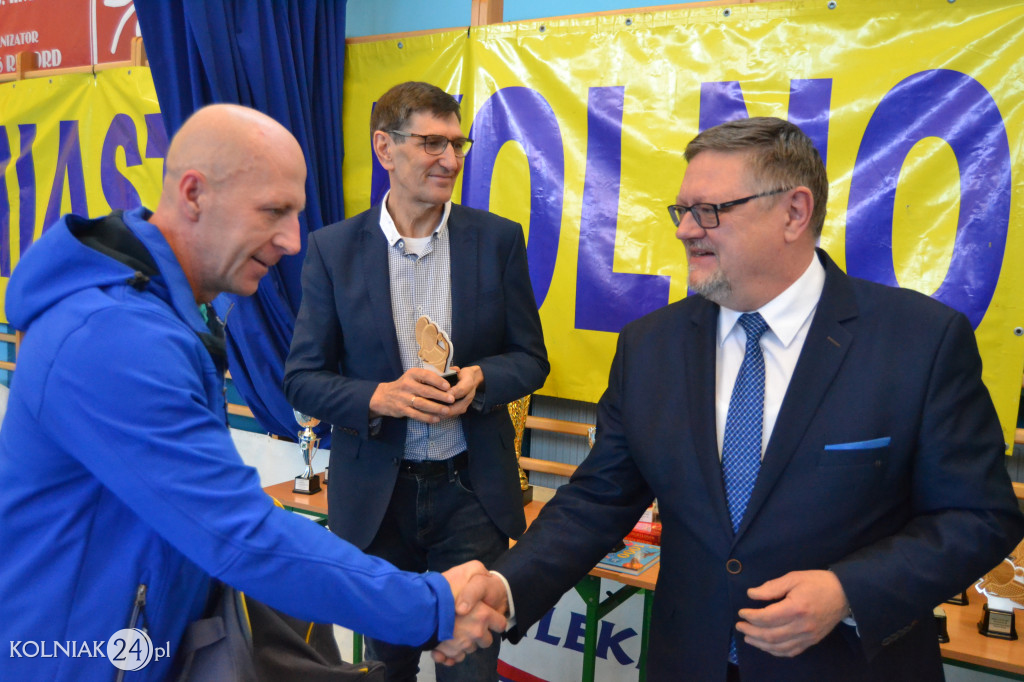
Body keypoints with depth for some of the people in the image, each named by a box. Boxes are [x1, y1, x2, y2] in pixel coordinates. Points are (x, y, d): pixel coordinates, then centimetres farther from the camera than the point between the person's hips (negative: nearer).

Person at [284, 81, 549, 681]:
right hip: (375, 494, 1)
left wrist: (480, 380, -19)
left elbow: (531, 359, 2)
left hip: (472, 491, 0)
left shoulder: (498, 239, -3)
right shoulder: (333, 248, -4)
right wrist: (378, 397, -22)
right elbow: (302, 378, -3)